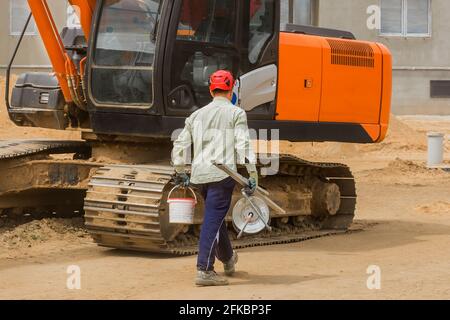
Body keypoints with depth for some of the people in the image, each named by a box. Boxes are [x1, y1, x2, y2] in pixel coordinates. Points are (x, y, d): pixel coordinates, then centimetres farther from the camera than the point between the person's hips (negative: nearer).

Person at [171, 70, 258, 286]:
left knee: (215, 217, 21)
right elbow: (243, 146, -9)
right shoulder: (236, 113, 1)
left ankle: (228, 259, 40)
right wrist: (252, 175, -9)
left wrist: (180, 174, 28)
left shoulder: (196, 116, 16)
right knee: (213, 220, -8)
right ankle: (204, 270, -15)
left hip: (199, 175, 6)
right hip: (222, 174, -6)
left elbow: (180, 145, 17)